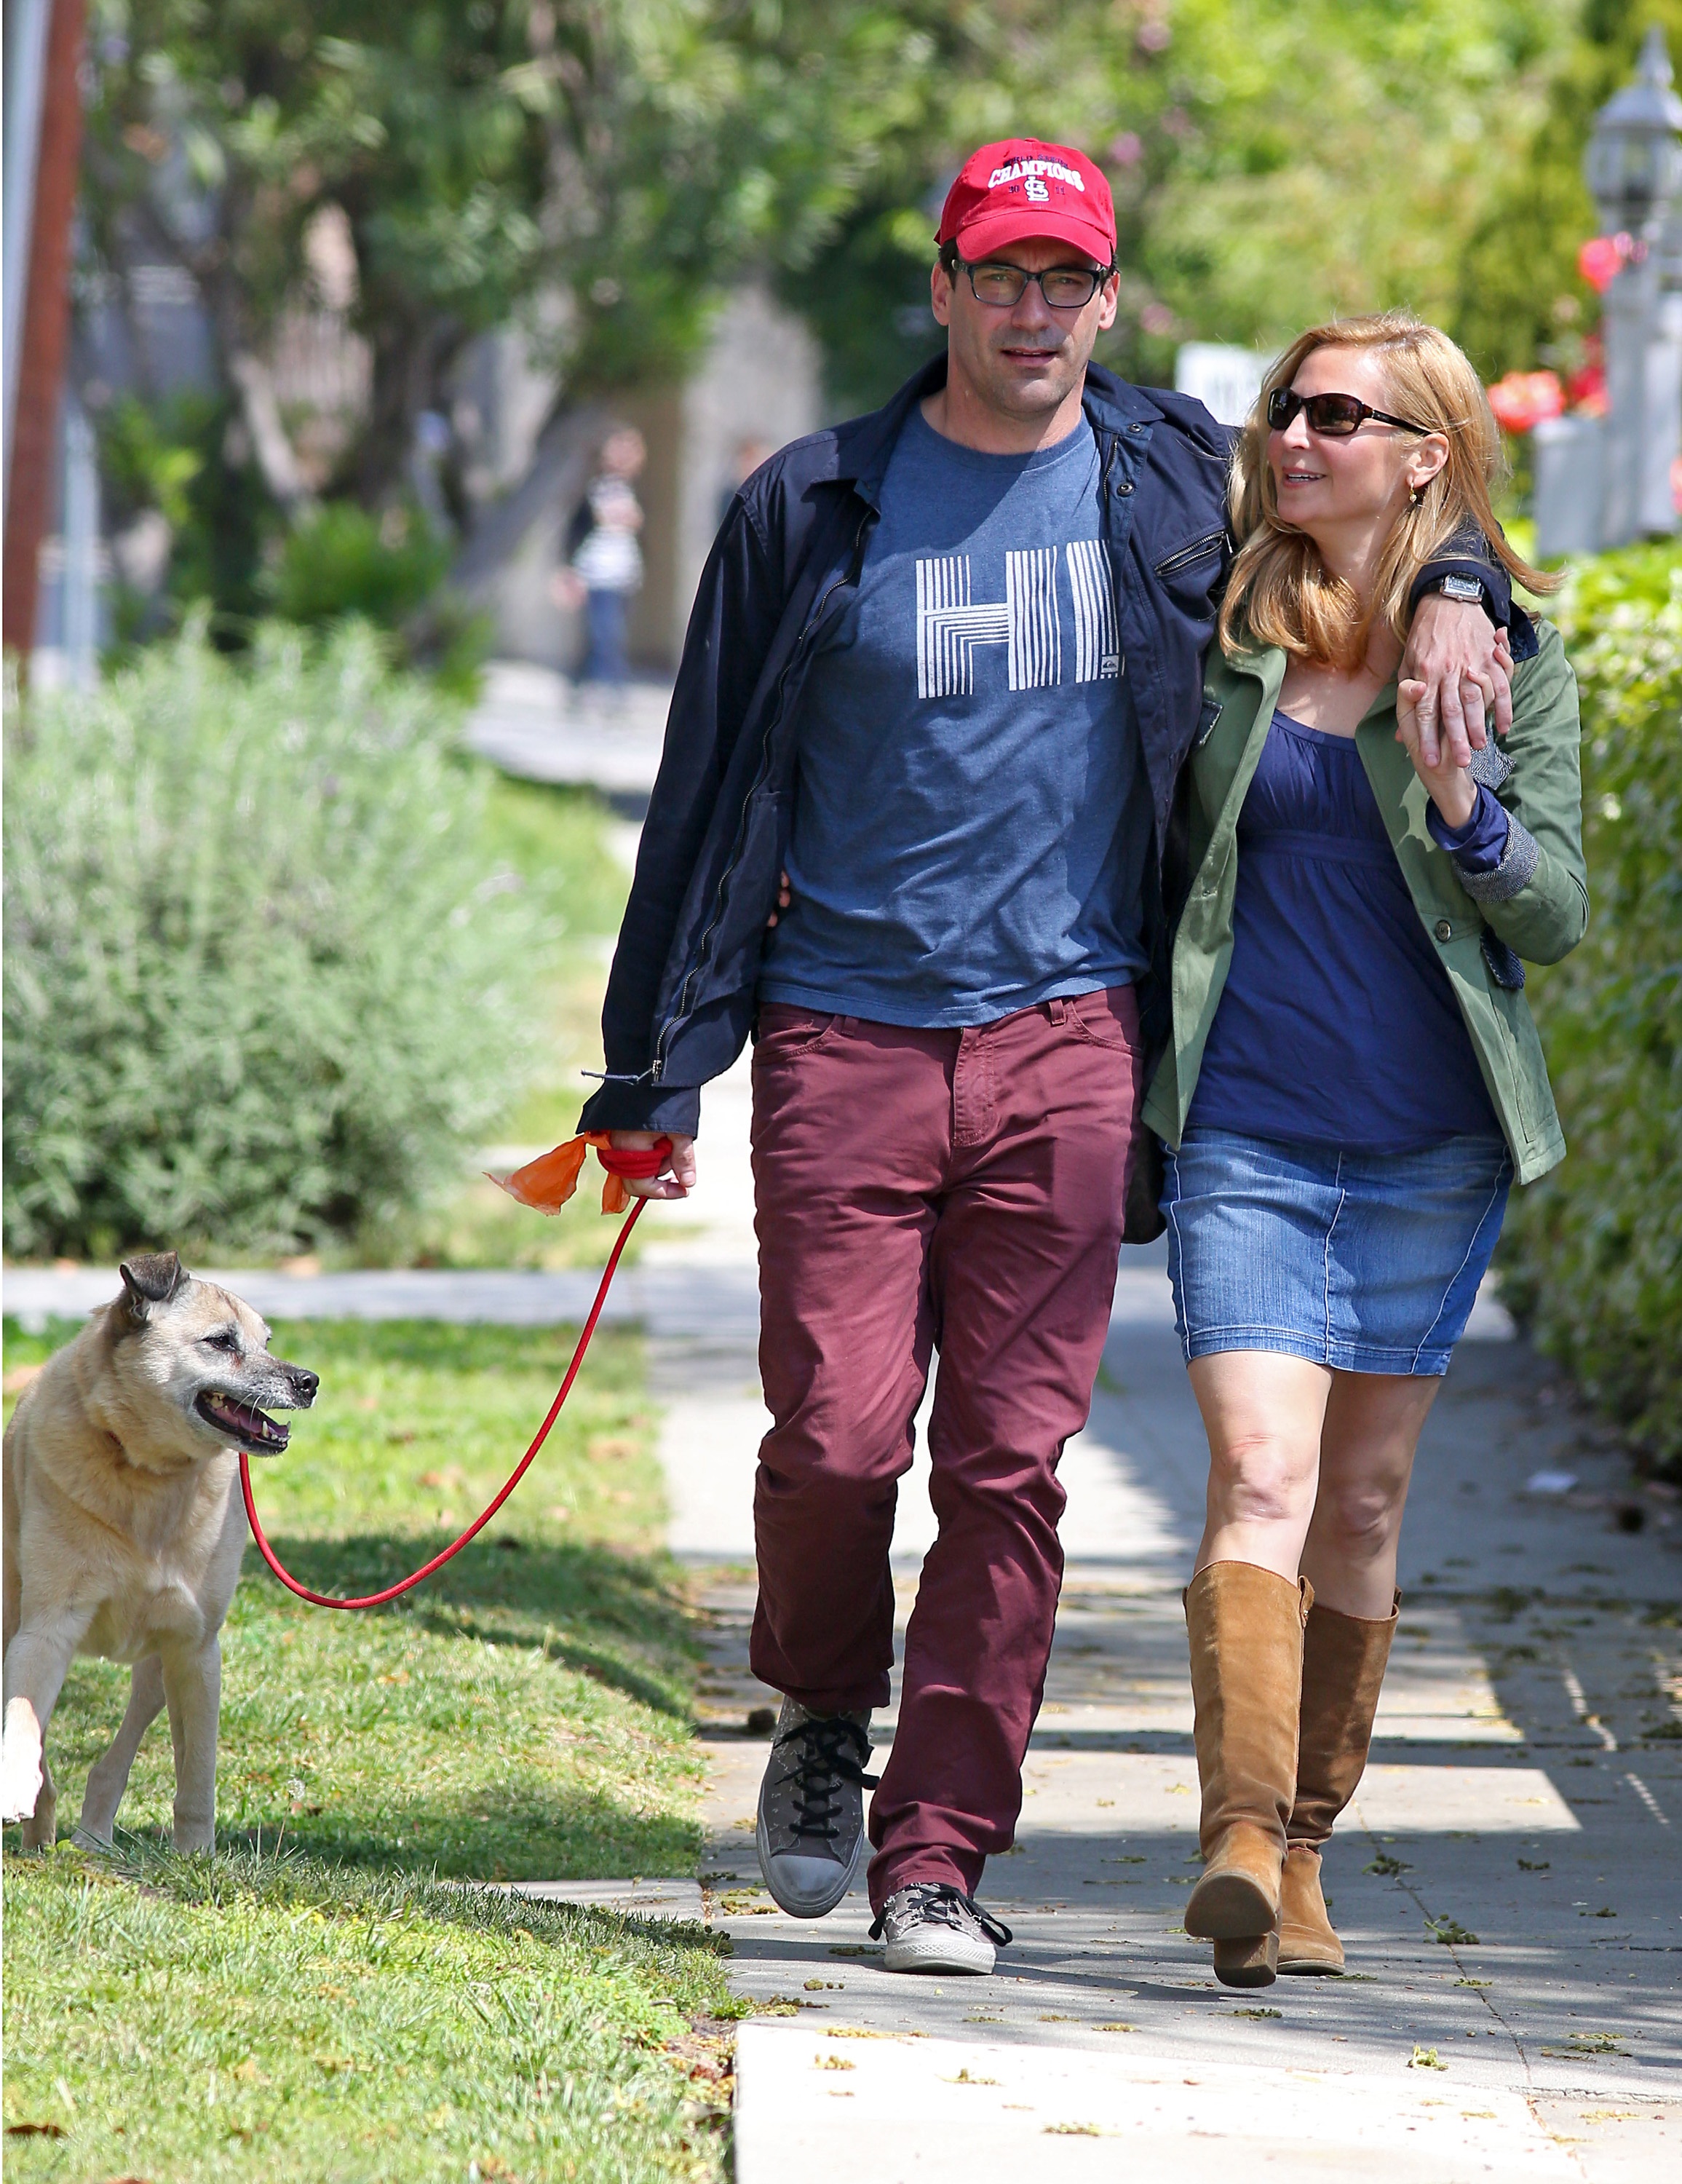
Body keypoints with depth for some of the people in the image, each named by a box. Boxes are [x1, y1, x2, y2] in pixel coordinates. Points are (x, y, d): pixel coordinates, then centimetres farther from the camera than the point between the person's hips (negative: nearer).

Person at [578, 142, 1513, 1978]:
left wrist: (1451, 595, 1)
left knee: (1012, 1463, -3)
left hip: (1067, 1042, 1)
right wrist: (658, 1067, 4)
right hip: (845, 1042, -1)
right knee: (836, 1439, -7)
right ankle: (819, 1717, 22)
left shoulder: (1178, 484, 7)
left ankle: (935, 1856, 4)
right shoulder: (814, 510, 4)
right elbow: (712, 793, 7)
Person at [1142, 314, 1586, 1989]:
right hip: (1246, 1140, -1)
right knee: (1261, 1481, -15)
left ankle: (1301, 1849, 19)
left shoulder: (1508, 656, 2)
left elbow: (1557, 921, 0)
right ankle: (1240, 1838, -25)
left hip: (1430, 1148, 1)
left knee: (1362, 1506, 8)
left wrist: (1460, 799, -17)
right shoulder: (1221, 630, 4)